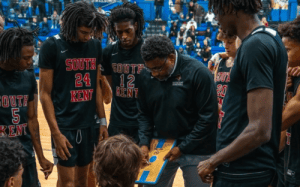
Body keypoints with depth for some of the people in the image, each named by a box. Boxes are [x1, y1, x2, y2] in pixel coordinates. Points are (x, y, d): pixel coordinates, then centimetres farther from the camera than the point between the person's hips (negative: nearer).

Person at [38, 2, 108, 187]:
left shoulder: (96, 46, 4)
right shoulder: (52, 46, -10)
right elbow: (45, 93, -9)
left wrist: (102, 121, 8)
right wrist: (56, 132, -14)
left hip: (89, 124, 4)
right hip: (64, 125, -4)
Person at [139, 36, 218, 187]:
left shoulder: (198, 73, -16)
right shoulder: (146, 75, -2)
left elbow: (208, 117, -15)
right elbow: (144, 114, 8)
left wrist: (182, 147, -15)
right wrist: (144, 142, -6)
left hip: (195, 151, -4)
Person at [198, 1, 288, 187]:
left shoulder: (255, 45, -20)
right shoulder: (270, 38, 9)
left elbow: (259, 130, -25)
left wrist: (212, 162, -14)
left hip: (242, 170, -9)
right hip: (250, 165, 9)